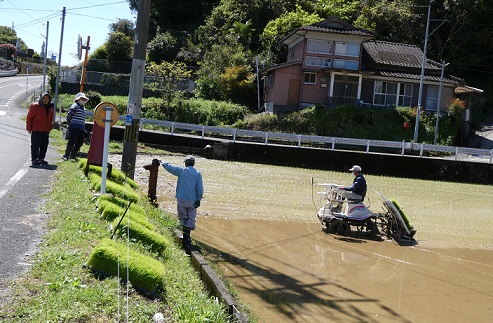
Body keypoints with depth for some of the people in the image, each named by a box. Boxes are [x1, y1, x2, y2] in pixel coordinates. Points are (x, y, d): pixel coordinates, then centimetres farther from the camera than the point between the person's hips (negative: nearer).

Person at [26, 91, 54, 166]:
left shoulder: (50, 108, 11)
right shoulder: (35, 106, -7)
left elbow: (51, 118, 23)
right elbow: (29, 118, -4)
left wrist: (50, 127, 14)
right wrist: (29, 128, -6)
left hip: (46, 131, 6)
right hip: (36, 130, -6)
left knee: (44, 146, 8)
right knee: (35, 145, -4)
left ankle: (41, 159, 18)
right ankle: (34, 159, 1)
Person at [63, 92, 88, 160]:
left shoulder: (83, 108, 21)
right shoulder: (75, 106, -6)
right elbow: (68, 115, -8)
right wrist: (70, 123, 0)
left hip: (81, 128, 9)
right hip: (75, 127, -9)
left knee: (79, 143, 8)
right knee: (72, 142, -12)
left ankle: (72, 155, 19)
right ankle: (66, 156, -6)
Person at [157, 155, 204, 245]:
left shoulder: (181, 170, -2)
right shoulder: (198, 173, 1)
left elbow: (169, 167, 9)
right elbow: (200, 187, -4)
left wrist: (162, 162, 27)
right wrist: (198, 199, -1)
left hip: (182, 199, 0)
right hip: (193, 200, 1)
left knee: (182, 217, 11)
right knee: (191, 218, 5)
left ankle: (185, 236, 9)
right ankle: (187, 236, -4)